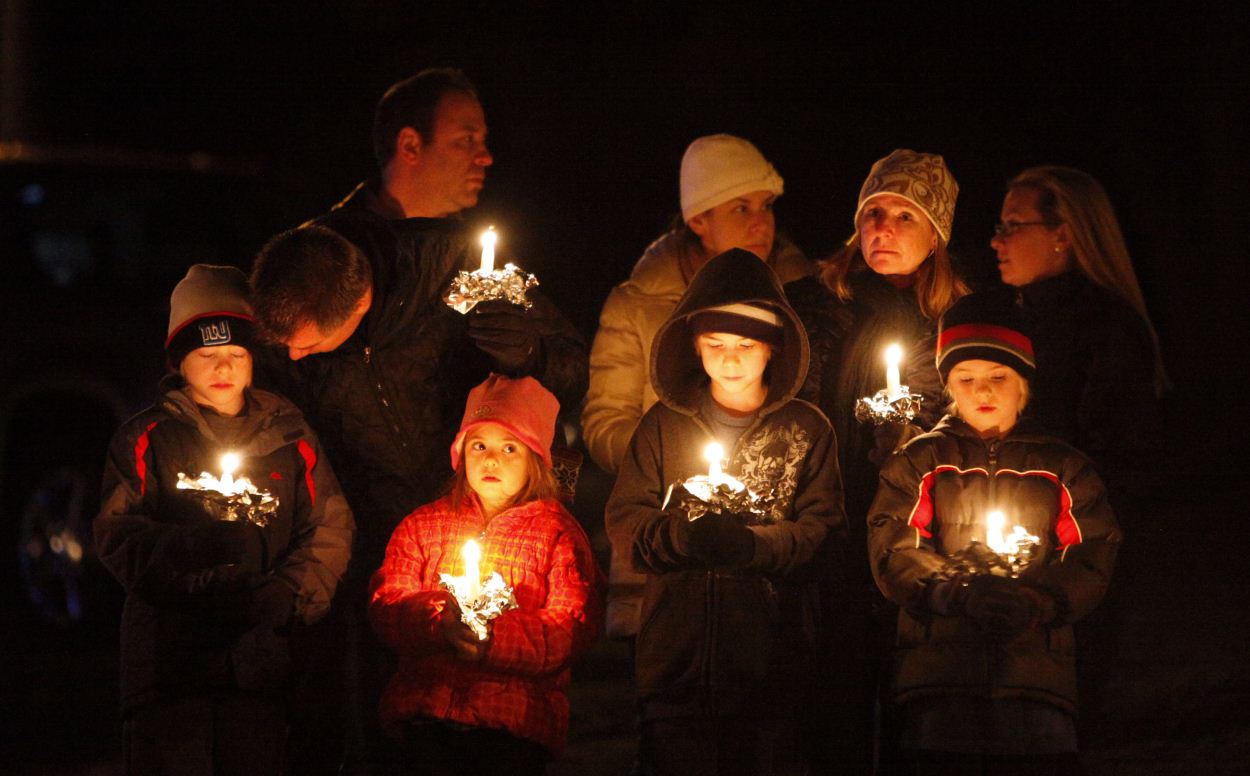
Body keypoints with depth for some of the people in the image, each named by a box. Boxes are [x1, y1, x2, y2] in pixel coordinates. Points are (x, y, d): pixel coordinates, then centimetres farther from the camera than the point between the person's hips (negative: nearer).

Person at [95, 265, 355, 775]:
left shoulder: (289, 438, 14)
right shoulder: (145, 440, 9)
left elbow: (331, 529, 7)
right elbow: (119, 537, -3)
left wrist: (289, 595, -12)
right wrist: (194, 546, -22)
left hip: (261, 655, 2)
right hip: (169, 652, -1)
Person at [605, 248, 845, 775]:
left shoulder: (807, 429, 5)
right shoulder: (664, 423, 9)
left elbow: (825, 534, -4)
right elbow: (623, 520, 3)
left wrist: (751, 543, -22)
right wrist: (680, 536, -18)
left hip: (771, 663, -1)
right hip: (676, 661, 1)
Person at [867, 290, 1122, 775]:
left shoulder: (1061, 468, 18)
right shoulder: (920, 462, 15)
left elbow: (1092, 560, 6)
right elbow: (892, 551, 1)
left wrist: (1033, 602, -14)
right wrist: (959, 592, -18)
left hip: (1037, 674, 0)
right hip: (941, 674, 0)